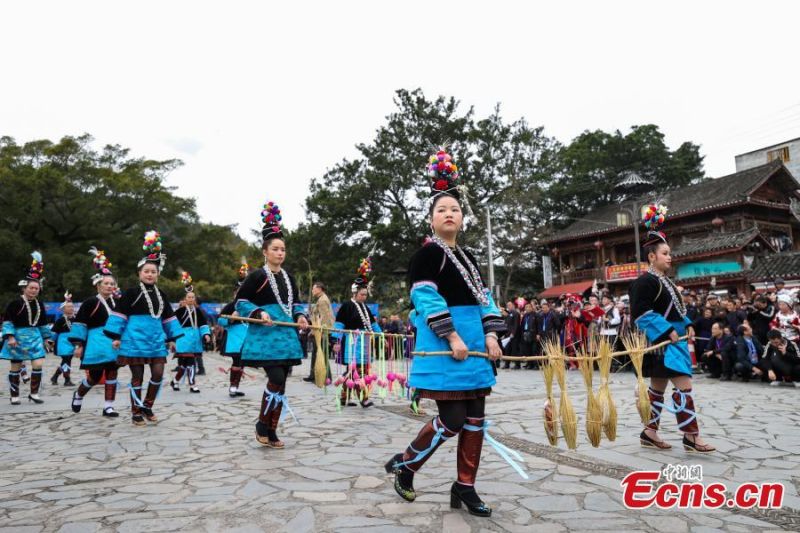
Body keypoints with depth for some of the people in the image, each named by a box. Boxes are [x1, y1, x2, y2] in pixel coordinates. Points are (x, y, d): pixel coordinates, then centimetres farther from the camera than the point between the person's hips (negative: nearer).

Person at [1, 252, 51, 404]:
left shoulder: (39, 304, 8)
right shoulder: (15, 302, -9)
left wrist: (46, 337, 18)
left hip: (35, 337, 4)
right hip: (18, 337, -4)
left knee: (38, 364, -7)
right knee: (15, 367, 6)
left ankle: (34, 394, 6)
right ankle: (15, 396, 17)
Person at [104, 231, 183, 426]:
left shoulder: (161, 294, 11)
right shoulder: (131, 292, -3)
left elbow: (167, 317, 15)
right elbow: (120, 314, -4)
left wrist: (171, 339, 14)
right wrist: (116, 336, -9)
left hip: (156, 339, 4)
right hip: (135, 338, -4)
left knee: (158, 374, -1)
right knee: (137, 376, 2)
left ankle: (147, 406, 19)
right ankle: (136, 413, 14)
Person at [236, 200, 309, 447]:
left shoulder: (288, 277, 13)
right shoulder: (257, 276, -5)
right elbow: (241, 302, -3)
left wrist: (300, 317, 1)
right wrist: (259, 313, -19)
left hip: (286, 335, 7)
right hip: (265, 335, -6)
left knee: (280, 382, 7)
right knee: (277, 379, -16)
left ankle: (271, 432, 17)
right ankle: (262, 426, 4)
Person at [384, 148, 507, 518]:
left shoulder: (467, 258, 18)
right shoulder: (426, 254, -5)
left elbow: (483, 298, 14)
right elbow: (426, 299, -15)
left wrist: (491, 335, 0)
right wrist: (452, 337, -20)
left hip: (474, 343, 8)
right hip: (442, 345, -8)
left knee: (475, 419, 8)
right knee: (452, 420, -8)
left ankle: (464, 487, 20)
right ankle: (404, 464, 14)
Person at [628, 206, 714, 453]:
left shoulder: (664, 280, 16)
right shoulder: (645, 281, -14)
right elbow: (642, 313, -21)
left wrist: (686, 325, 9)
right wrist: (667, 331, -22)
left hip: (674, 339, 10)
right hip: (663, 342, -10)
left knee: (658, 386, 12)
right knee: (683, 385, -9)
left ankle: (650, 432, 19)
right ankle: (691, 436, -2)